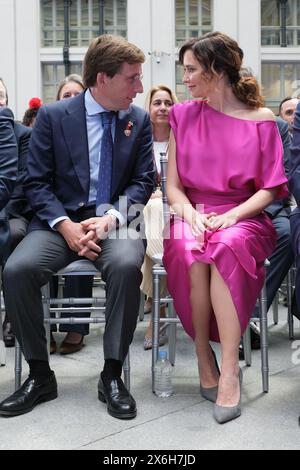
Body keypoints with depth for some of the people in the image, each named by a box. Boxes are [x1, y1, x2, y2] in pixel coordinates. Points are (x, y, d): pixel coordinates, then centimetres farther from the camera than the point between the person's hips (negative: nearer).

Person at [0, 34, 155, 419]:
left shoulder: (138, 120, 7)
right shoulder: (52, 116, 2)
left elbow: (142, 182, 5)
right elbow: (37, 182, 1)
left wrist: (110, 217, -13)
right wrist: (65, 225, -15)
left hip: (116, 219, 0)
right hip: (61, 219, 0)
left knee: (126, 266, -34)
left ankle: (112, 375, -16)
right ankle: (39, 375, -8)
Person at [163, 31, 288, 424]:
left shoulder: (261, 120, 3)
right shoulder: (184, 116, 10)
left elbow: (268, 189, 1)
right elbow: (173, 186, 7)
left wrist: (232, 215, -17)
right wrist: (192, 215, -14)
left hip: (242, 218, -1)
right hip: (192, 214, 2)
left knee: (226, 248, -36)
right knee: (189, 249, -34)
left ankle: (228, 370, -33)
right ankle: (205, 358, -19)